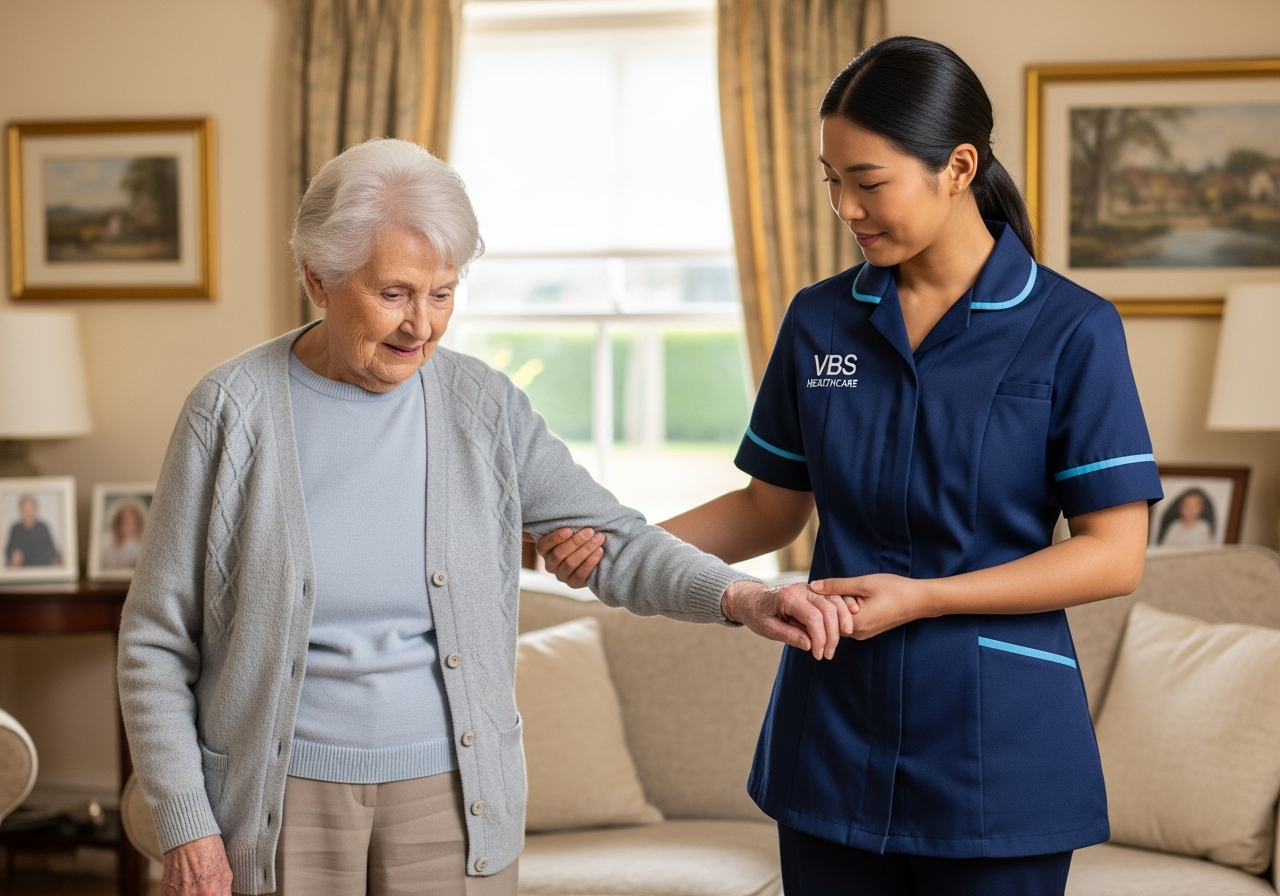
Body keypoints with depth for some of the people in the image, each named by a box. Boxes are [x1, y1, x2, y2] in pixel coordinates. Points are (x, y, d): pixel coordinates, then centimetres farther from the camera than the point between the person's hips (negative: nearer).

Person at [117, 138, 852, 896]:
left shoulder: (483, 407, -1)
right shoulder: (234, 410, -7)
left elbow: (613, 539, -1)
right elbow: (158, 642, -3)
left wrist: (738, 596, -20)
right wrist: (186, 828, -7)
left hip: (451, 796, 2)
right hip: (284, 797, -2)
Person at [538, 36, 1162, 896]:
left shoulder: (1071, 331, -8)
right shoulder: (820, 321, 4)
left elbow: (1114, 555, -9)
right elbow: (770, 509, 13)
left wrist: (920, 597, -17)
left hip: (997, 748, -3)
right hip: (833, 734, 4)